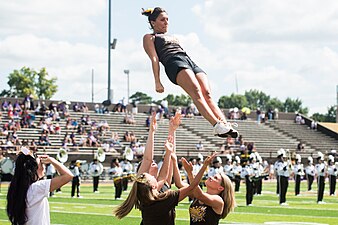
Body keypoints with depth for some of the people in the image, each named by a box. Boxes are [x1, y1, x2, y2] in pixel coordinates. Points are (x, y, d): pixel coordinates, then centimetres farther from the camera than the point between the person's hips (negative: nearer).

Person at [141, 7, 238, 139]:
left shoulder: (172, 38, 42)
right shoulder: (149, 38, 21)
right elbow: (154, 59, 6)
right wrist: (157, 82, -7)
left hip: (191, 62, 6)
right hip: (174, 63, -6)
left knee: (207, 93, -20)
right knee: (196, 92, -30)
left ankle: (226, 124, -40)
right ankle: (216, 124, -50)